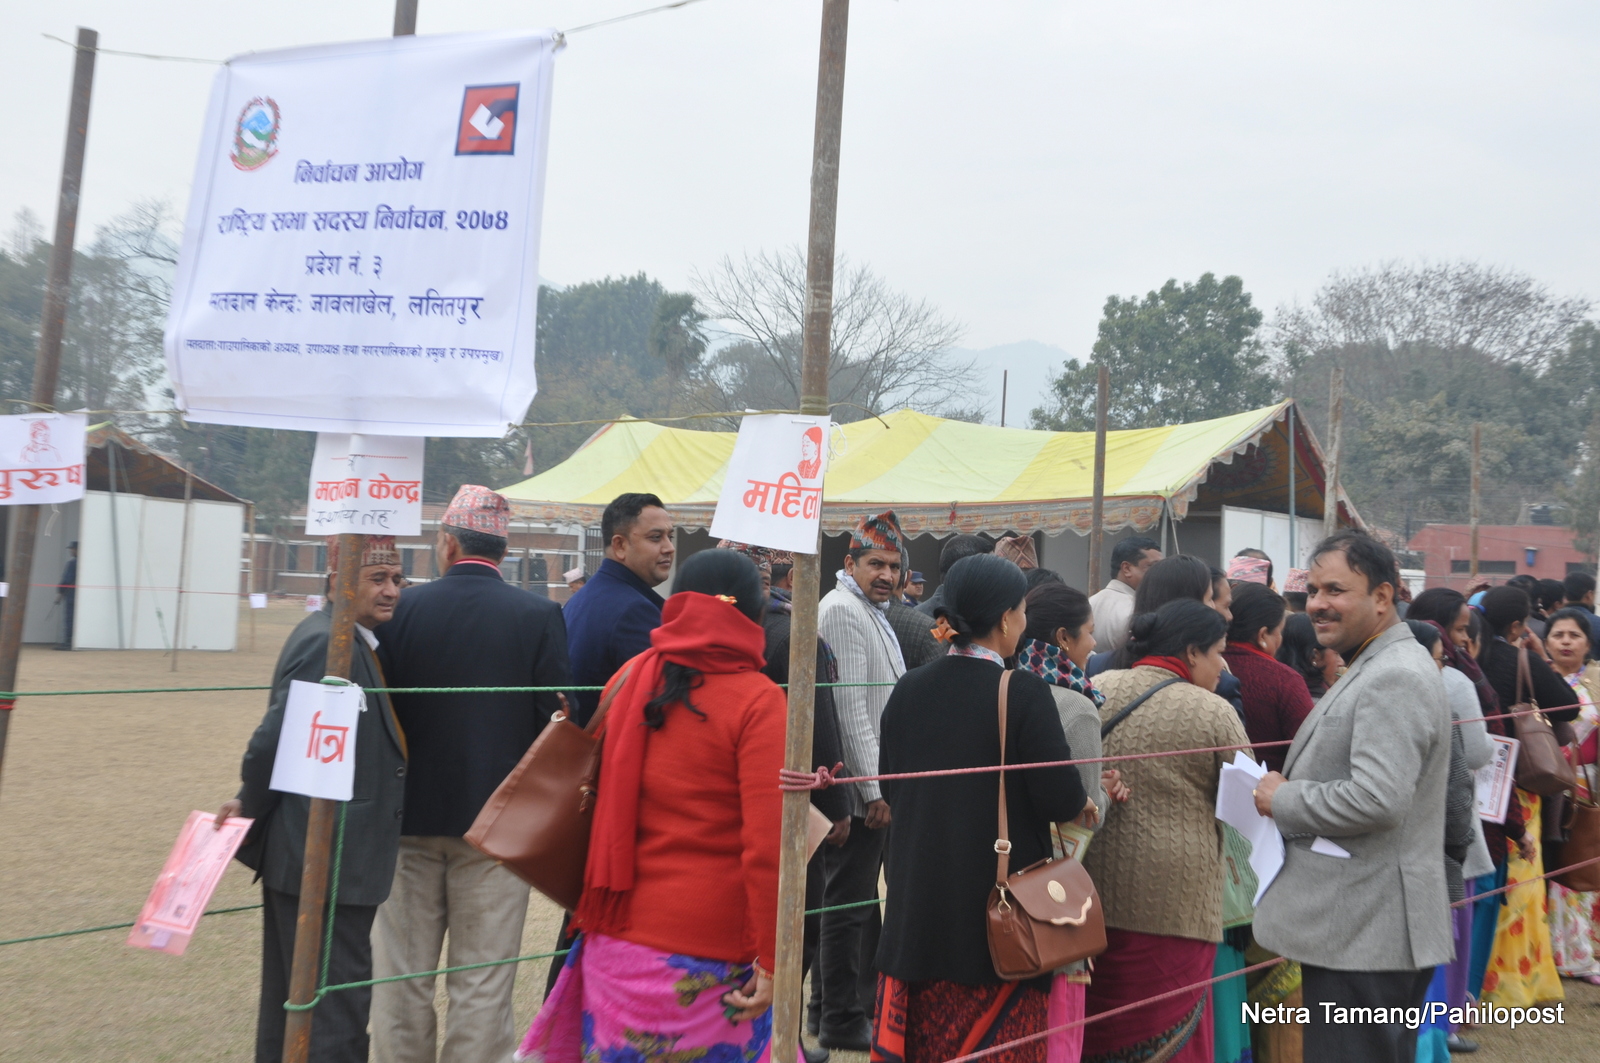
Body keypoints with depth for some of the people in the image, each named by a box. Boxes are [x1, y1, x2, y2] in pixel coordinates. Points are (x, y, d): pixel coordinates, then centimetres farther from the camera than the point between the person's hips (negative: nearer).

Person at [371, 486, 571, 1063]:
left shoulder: (403, 608, -5)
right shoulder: (540, 615, -8)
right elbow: (555, 718, -7)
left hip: (411, 814, 1)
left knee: (402, 976, 14)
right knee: (482, 985, 6)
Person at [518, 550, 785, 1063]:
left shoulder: (629, 680, 3)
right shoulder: (756, 700, -12)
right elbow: (766, 843, -16)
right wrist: (771, 959, -10)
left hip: (617, 930, 5)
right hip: (706, 953, -4)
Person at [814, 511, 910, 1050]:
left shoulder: (874, 612, 17)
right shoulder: (843, 610, -15)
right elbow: (849, 708, -20)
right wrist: (872, 791, -20)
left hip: (873, 785, 10)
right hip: (861, 789, -10)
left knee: (850, 902, 17)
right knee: (849, 904, -1)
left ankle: (830, 1004, 29)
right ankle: (842, 1023, 9)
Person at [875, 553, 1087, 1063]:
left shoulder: (908, 690, -1)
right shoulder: (1023, 692, -16)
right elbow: (1063, 800, -17)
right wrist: (1081, 795, 4)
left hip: (918, 904, 5)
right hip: (996, 908, -5)